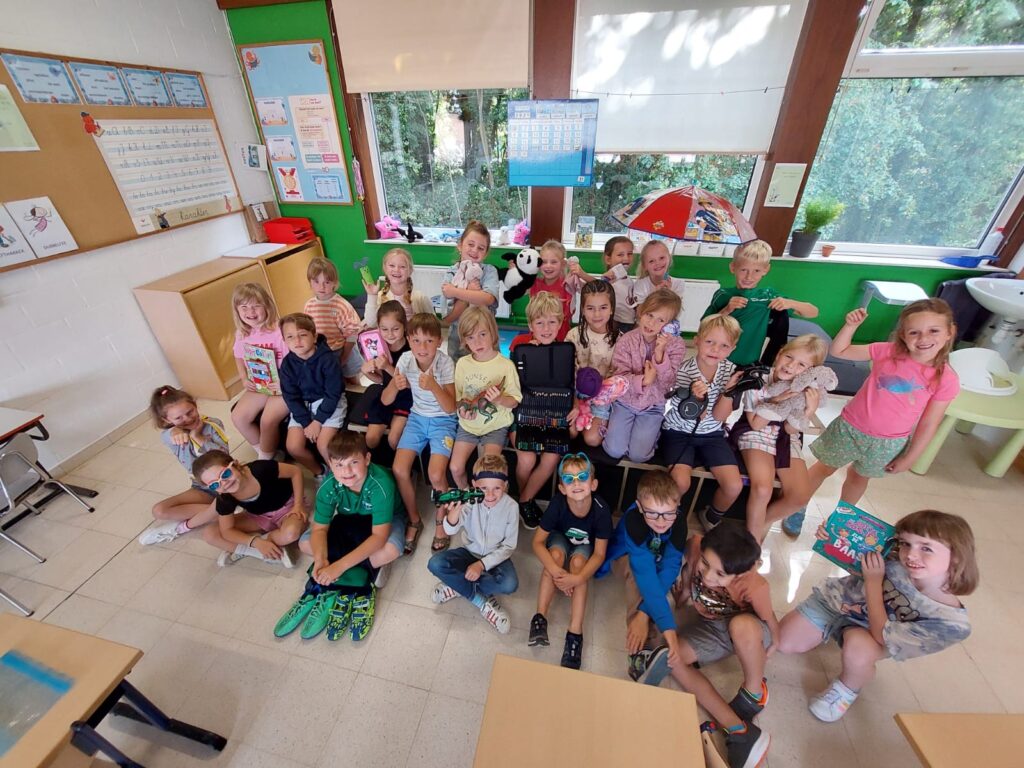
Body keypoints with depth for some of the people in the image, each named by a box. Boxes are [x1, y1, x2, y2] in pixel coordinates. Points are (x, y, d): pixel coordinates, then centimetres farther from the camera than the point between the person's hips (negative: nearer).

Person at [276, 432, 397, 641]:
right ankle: (357, 579, -14)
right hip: (349, 521, 5)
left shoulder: (380, 484, -38)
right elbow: (319, 529, -19)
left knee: (391, 550, -36)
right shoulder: (329, 486, -25)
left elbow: (379, 536, -38)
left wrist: (339, 565, -44)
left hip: (383, 520, -4)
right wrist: (321, 560, -39)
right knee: (305, 544, -16)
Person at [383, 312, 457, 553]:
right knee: (399, 470, -14)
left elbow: (450, 408, -21)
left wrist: (433, 386, -38)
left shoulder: (445, 363, -19)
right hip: (417, 418, 4)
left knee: (436, 475, -21)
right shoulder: (406, 359, -10)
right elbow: (385, 401, -7)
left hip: (443, 420, -3)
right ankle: (414, 520, 12)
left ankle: (441, 521, 10)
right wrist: (396, 386, -29)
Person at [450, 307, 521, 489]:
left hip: (495, 426, -3)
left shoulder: (505, 365, -13)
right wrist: (462, 408, -15)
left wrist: (499, 399, -27)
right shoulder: (463, 363, -3)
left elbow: (514, 401, -7)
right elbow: (457, 396, 6)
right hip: (468, 424, 3)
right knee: (455, 468, -6)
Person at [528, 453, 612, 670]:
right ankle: (540, 617, -20)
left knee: (577, 561, -30)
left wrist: (578, 578, -40)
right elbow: (537, 541, -25)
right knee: (556, 553, -30)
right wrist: (556, 572, -38)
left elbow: (599, 554, -25)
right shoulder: (557, 504, -33)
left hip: (586, 545, 0)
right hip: (561, 538, 1)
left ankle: (575, 633, -24)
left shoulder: (601, 510, -35)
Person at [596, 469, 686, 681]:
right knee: (638, 572, -37)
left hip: (658, 558, 4)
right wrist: (667, 627, -53)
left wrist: (644, 612, -44)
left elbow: (669, 568, -35)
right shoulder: (633, 519, -41)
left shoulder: (679, 521, -32)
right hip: (626, 557, -4)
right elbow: (646, 573, -46)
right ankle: (643, 648, -29)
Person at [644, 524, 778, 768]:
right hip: (709, 625, 4)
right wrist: (686, 590, 6)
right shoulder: (696, 546, -33)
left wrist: (774, 644, 1)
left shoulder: (755, 587, -39)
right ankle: (739, 730, -10)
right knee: (671, 658, -17)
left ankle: (754, 692, -10)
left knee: (742, 626, -40)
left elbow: (769, 618, -17)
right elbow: (689, 567, -9)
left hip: (748, 630, -4)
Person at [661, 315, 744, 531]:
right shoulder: (683, 371, -20)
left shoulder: (730, 371, -9)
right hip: (679, 431, -4)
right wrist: (698, 396, -41)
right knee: (681, 483, -24)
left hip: (711, 433, 4)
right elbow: (699, 416, -18)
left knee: (734, 486, -9)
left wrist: (729, 389, -27)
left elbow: (718, 416, -9)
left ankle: (713, 516, 24)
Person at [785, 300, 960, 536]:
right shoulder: (887, 351, -15)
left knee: (858, 477, 24)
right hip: (849, 428, -1)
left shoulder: (947, 380, -14)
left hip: (887, 444, 1)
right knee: (825, 468, 16)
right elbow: (839, 351, -7)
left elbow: (928, 424, -6)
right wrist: (851, 326, -22)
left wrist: (909, 458, -1)